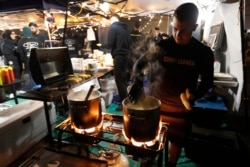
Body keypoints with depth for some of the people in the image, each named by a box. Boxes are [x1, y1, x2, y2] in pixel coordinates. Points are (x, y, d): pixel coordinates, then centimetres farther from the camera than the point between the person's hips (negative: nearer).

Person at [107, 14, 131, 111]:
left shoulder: (113, 27, -7)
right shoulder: (125, 27, 15)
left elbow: (110, 44, -12)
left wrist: (114, 48, 8)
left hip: (119, 56, -8)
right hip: (127, 54, 8)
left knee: (119, 79, -2)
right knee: (124, 78, 16)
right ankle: (124, 99, 27)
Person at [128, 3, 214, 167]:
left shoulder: (204, 53, -9)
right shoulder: (161, 46, -10)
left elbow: (207, 81, 2)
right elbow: (140, 63, -1)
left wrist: (193, 97, -18)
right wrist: (137, 83, -21)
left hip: (181, 107, 1)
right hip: (155, 101, 0)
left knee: (177, 141, 19)